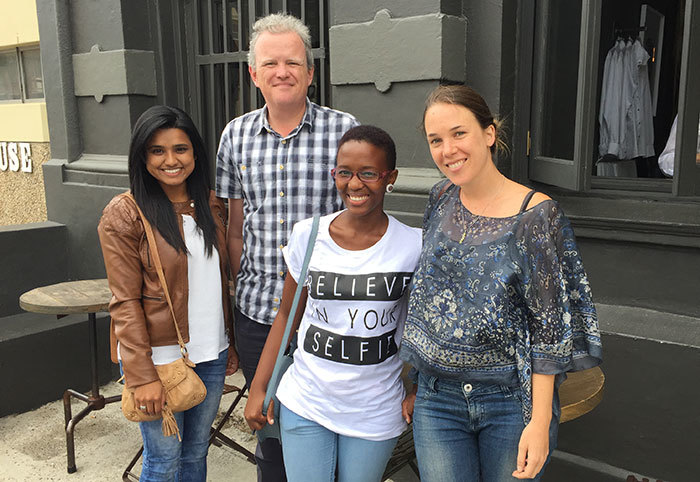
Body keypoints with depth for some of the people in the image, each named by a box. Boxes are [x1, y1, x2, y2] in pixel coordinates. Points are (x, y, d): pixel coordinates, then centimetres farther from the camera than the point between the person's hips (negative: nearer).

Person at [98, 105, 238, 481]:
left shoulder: (212, 206, 6)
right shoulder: (124, 214, -10)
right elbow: (125, 302, -12)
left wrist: (231, 343, 11)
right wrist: (141, 376, -15)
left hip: (211, 353, 5)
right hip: (158, 357, -5)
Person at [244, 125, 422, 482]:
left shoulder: (412, 246, -11)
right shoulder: (308, 235, -6)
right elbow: (287, 316, 4)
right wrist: (258, 387, 4)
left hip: (375, 411, 0)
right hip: (305, 403, 1)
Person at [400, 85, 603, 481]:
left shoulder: (536, 216, -13)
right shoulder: (441, 201, 2)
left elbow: (550, 330, -12)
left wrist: (540, 422, -13)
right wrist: (420, 385, 13)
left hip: (511, 401, -4)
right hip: (437, 399, 4)